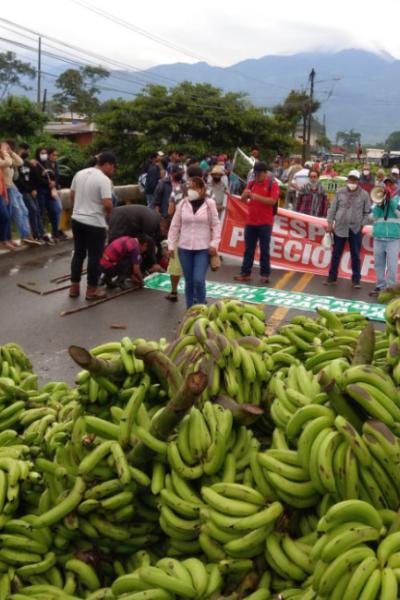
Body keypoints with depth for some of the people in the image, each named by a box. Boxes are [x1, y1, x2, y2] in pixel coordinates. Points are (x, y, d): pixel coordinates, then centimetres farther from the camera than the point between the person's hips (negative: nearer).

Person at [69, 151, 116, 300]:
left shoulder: (80, 174, 7)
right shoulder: (104, 180, -16)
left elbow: (72, 196, 15)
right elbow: (107, 204, -24)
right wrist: (108, 212, -3)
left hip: (77, 219, 7)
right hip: (95, 224, -7)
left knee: (78, 253, 16)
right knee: (94, 257, 4)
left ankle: (74, 287, 22)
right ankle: (91, 290, 12)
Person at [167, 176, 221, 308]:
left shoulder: (209, 204, -3)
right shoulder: (182, 204, 3)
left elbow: (216, 225, 1)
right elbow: (175, 226, 7)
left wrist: (214, 244, -7)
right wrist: (171, 245, 4)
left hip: (203, 248, -3)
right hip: (184, 248, 3)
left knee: (199, 280, -12)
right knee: (189, 281, 9)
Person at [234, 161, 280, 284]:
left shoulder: (272, 184, -4)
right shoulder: (251, 184, 10)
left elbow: (272, 201, -16)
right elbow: (243, 200, 8)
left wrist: (257, 196, -24)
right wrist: (245, 194, -15)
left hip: (265, 223, -4)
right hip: (250, 222, 5)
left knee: (264, 249, 1)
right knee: (248, 248, 7)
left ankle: (265, 274, 7)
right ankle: (245, 273, 13)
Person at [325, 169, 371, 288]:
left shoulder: (364, 194, -2)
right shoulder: (340, 192, 1)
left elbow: (367, 212, 4)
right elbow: (332, 208, 4)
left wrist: (362, 224, -3)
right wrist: (330, 223, 0)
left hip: (355, 229, -1)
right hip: (340, 228, 1)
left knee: (355, 255, 4)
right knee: (336, 254, 8)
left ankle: (356, 280, 12)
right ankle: (332, 277, 19)